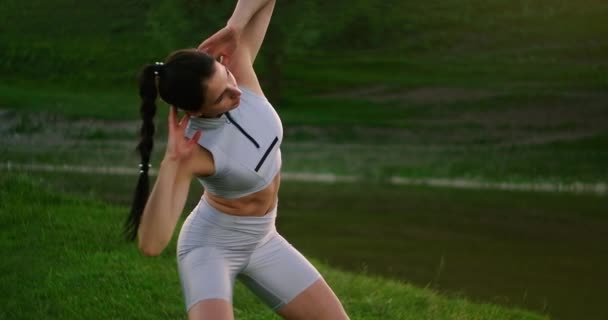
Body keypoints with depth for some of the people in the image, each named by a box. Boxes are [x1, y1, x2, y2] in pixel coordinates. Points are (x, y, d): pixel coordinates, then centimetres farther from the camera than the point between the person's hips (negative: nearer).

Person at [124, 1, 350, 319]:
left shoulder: (238, 71, -18)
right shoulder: (192, 152, -32)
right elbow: (150, 244, -39)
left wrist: (234, 27, -31)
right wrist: (170, 161, -44)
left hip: (263, 241, 6)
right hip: (210, 245, -6)